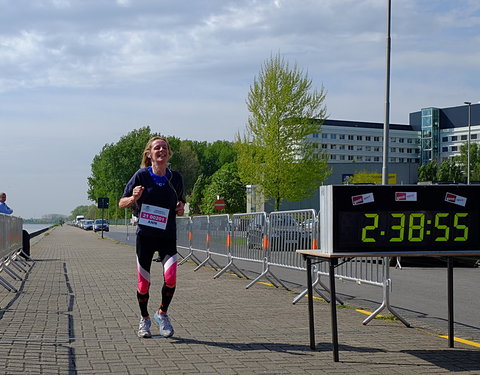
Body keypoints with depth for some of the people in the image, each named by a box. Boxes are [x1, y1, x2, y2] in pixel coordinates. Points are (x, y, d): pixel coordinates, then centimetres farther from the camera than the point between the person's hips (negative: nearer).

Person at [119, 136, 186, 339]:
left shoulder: (176, 177, 4)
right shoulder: (141, 175, -4)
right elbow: (121, 203, 0)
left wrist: (180, 209, -4)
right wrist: (134, 197, -20)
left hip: (168, 236, 1)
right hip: (145, 235, -1)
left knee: (170, 278, -17)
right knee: (143, 282, 5)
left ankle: (162, 313, 10)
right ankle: (144, 319, 30)